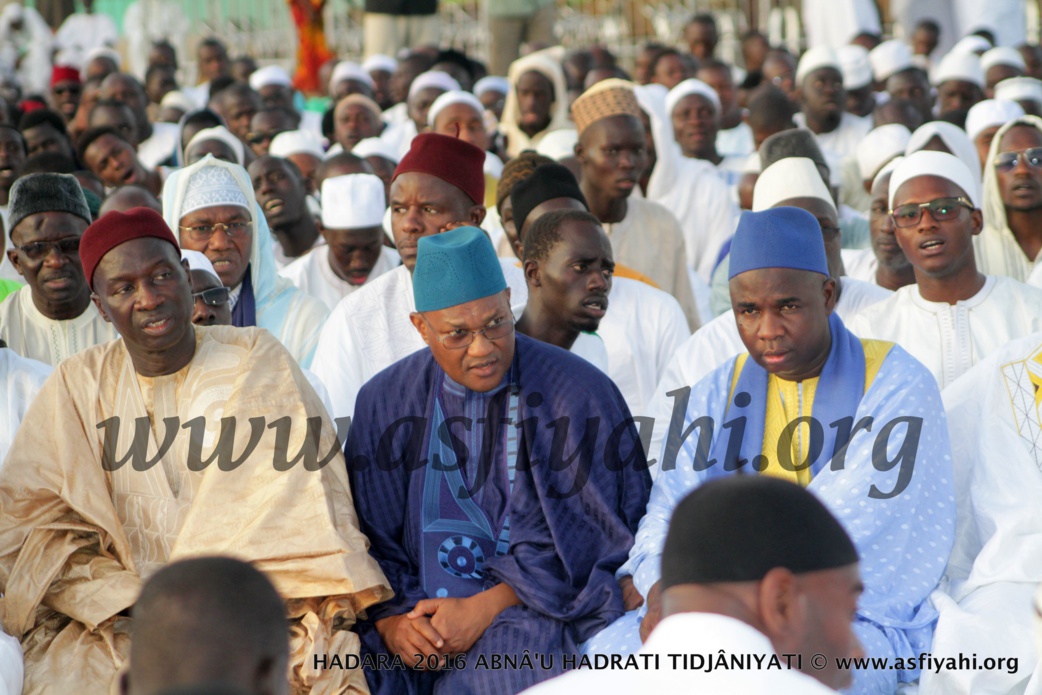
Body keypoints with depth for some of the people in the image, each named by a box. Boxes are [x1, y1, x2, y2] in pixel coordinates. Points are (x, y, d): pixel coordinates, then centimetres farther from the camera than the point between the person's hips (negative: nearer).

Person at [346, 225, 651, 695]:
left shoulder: (577, 393, -1)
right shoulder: (385, 402, 9)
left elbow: (584, 540, -4)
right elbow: (368, 537, 8)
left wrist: (484, 609, -12)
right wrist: (391, 621, -11)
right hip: (413, 608, 3)